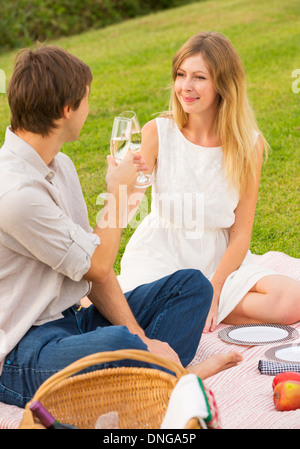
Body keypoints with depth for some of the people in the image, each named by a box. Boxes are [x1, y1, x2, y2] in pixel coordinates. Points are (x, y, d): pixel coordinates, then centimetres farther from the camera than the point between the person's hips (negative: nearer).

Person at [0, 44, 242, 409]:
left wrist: (139, 335, -7)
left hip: (71, 319, 10)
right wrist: (118, 192, 0)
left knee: (191, 283, 5)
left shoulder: (60, 165, 7)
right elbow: (97, 266, -14)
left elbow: (91, 264, 5)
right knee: (117, 344, -41)